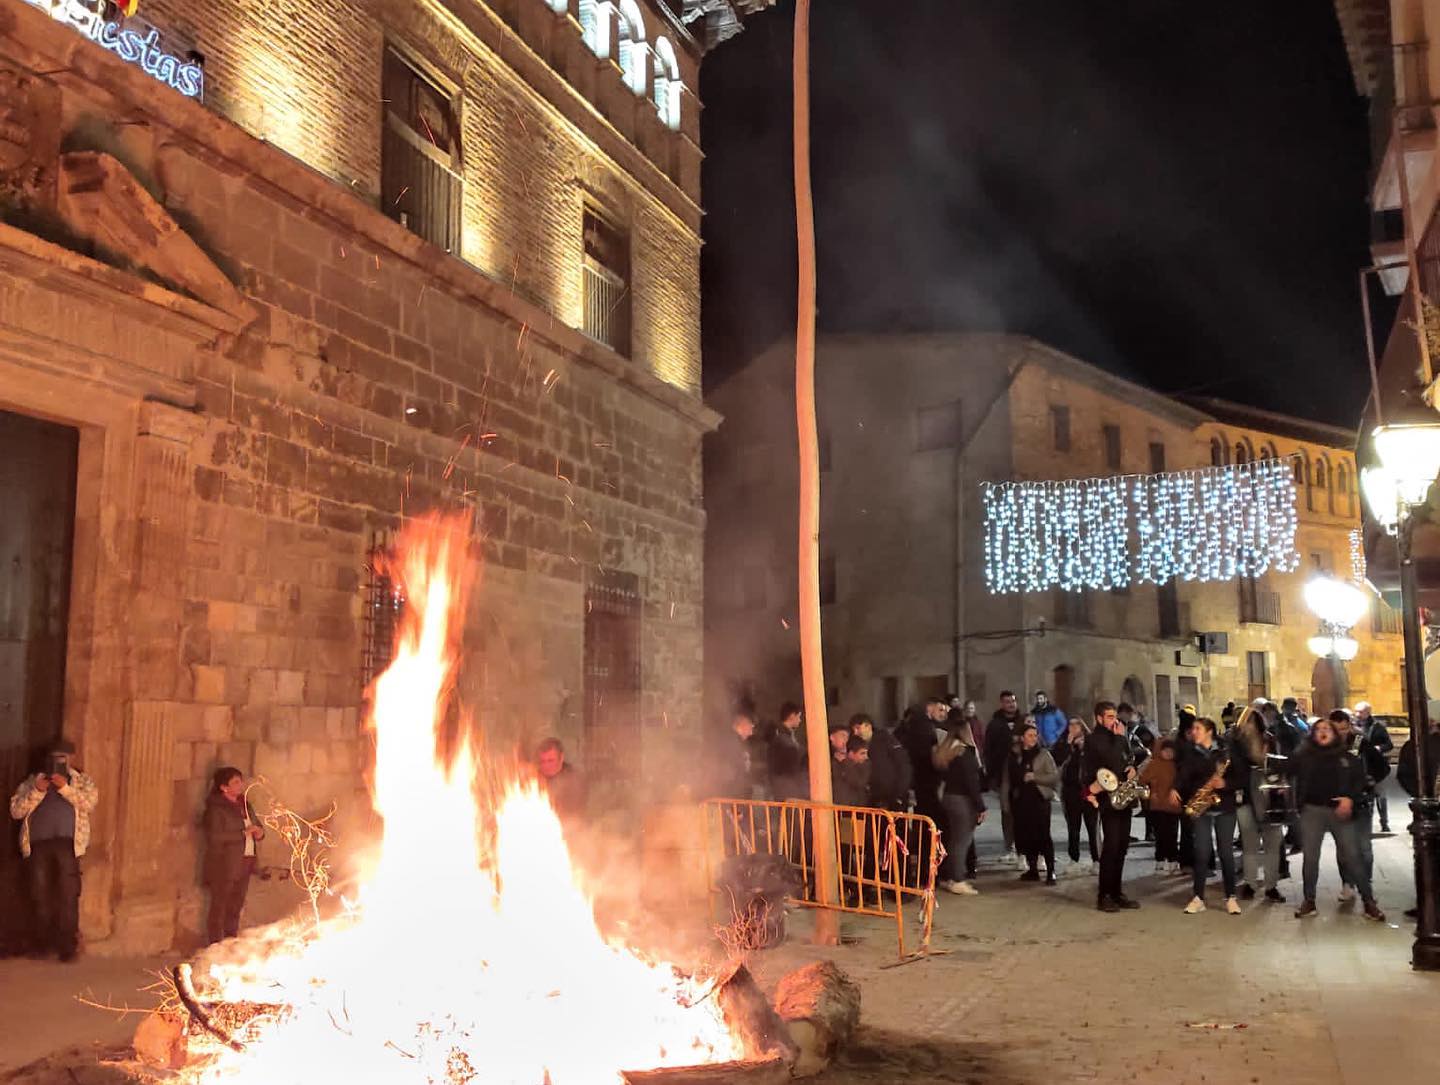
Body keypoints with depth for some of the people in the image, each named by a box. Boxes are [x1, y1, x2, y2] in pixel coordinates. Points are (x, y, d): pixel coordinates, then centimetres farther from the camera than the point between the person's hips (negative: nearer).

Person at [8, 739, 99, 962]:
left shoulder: (82, 781, 19)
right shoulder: (31, 781, 23)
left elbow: (90, 803, 0)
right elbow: (16, 811, 10)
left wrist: (66, 788, -9)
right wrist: (36, 791, -3)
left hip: (67, 842, -2)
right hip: (38, 843, 2)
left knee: (68, 895, -11)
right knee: (40, 894, -4)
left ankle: (68, 945, -10)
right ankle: (44, 942, 8)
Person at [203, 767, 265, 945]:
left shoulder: (244, 805, 14)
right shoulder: (216, 808, -9)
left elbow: (257, 825, 24)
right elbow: (214, 836, -20)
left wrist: (259, 833, 0)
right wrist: (243, 833, -20)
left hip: (244, 863, 7)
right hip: (223, 866, -7)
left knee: (235, 906, 13)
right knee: (219, 906, -2)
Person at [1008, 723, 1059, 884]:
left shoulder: (1044, 754, 0)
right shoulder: (1014, 755, 8)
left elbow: (1055, 776, -5)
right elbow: (1008, 779, 12)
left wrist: (1034, 777, -13)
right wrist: (1007, 802, 9)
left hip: (1040, 800, -4)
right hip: (1020, 801, 4)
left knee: (1043, 836, -9)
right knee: (1025, 837, 6)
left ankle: (1051, 872, -5)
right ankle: (1032, 870, 18)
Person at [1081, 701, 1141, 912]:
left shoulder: (1115, 737, 15)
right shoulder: (1094, 740, -9)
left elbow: (1126, 760, 23)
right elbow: (1114, 763, -20)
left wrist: (1132, 768, 1)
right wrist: (1119, 738, -14)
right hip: (1108, 798, -8)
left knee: (1121, 847, 8)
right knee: (1111, 847, -10)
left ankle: (1117, 893, 15)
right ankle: (1104, 896, -5)